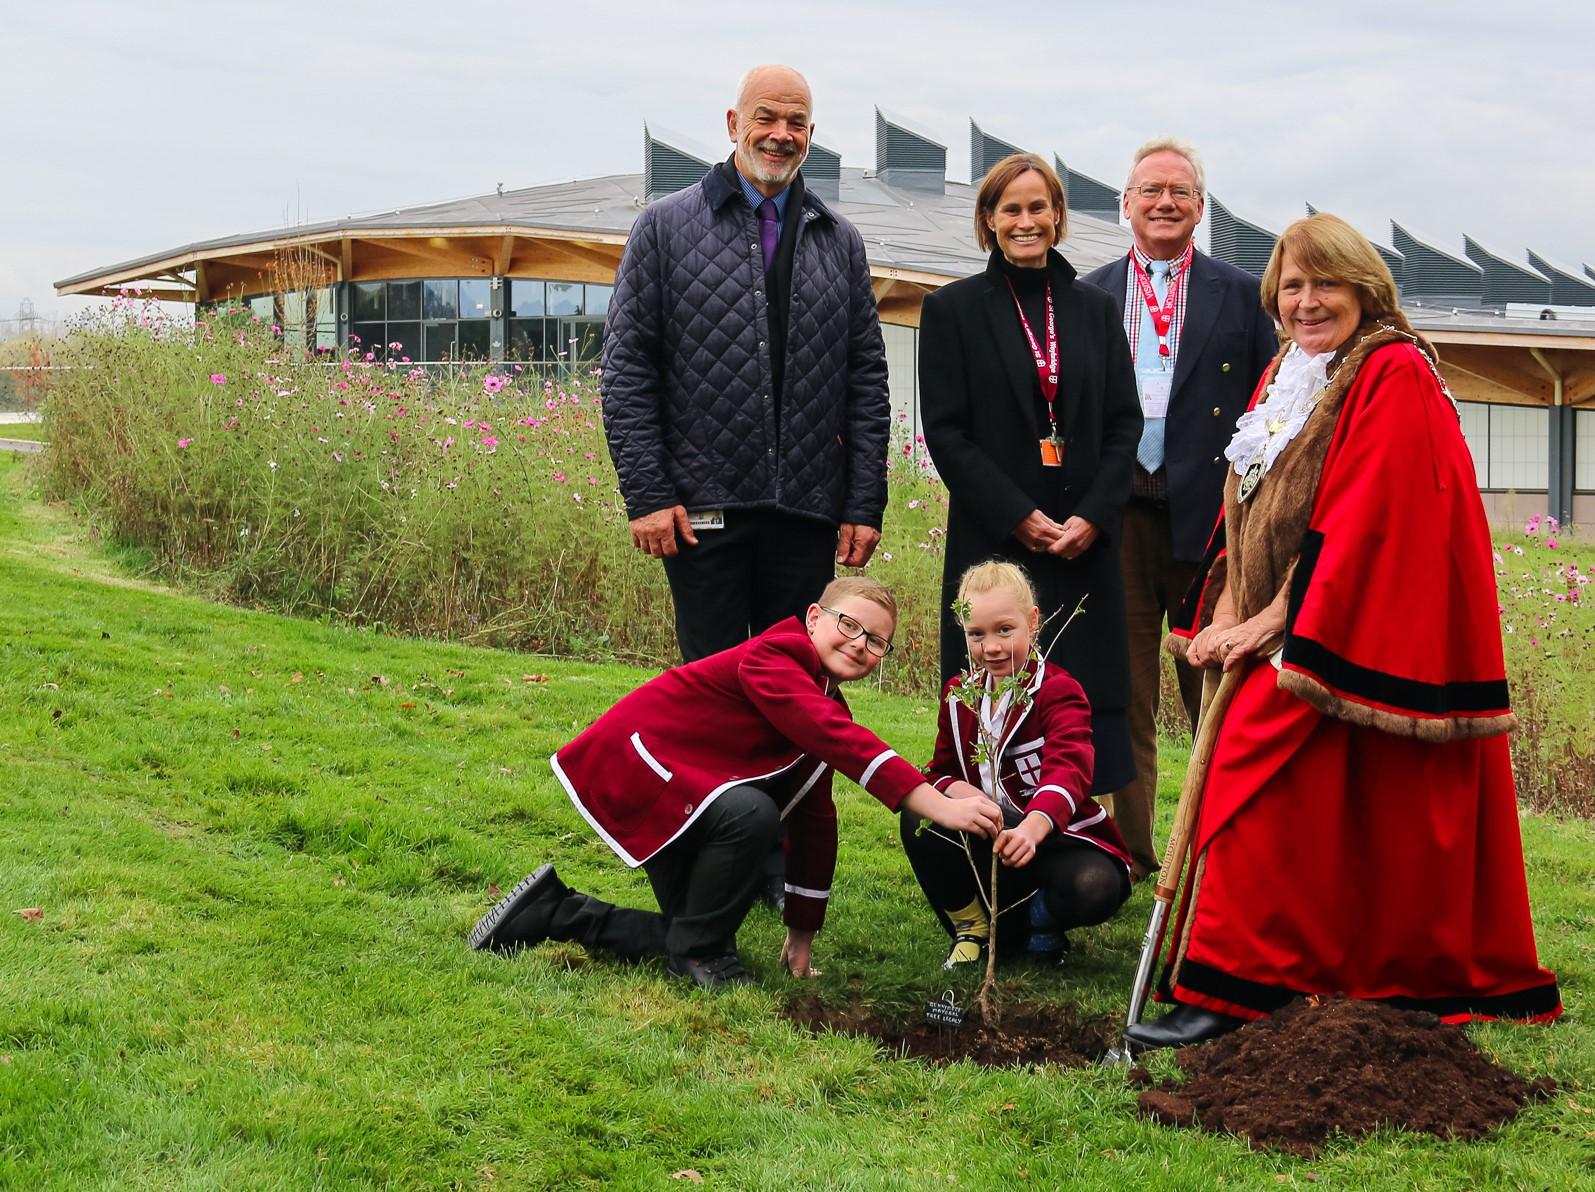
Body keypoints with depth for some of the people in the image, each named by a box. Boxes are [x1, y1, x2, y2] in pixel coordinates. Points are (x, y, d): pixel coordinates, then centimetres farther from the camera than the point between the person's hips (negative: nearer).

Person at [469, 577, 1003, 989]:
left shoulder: (826, 703, 8)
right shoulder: (771, 659, -22)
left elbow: (815, 821, 11)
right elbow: (838, 738, -39)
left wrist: (802, 931, 10)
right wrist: (938, 805, -47)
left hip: (683, 789, 10)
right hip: (628, 759, -10)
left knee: (689, 937, 8)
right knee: (750, 813, -35)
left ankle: (554, 911, 23)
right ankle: (699, 948, -12)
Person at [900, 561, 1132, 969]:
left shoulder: (1059, 691, -15)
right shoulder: (959, 696, 5)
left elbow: (1068, 769, -34)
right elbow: (941, 770, 11)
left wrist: (1031, 828, -56)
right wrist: (953, 789, -19)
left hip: (1057, 839, -4)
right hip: (986, 845, 4)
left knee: (1092, 889, -37)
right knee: (918, 819, -22)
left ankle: (1038, 918, -1)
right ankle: (972, 928, -9)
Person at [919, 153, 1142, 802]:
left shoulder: (1095, 308, 12)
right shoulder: (953, 308, 3)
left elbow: (1124, 422, 9)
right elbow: (945, 432, -3)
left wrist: (1092, 516, -6)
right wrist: (1019, 517, -11)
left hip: (1084, 542, 3)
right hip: (993, 539, -3)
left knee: (1085, 698, 0)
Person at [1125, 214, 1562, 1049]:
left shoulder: (1395, 378, -10)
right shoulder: (1285, 380, 15)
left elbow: (1363, 521, -18)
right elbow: (1248, 510, 14)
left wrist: (1272, 621, -18)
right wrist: (1226, 614, -1)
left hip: (1360, 632, -8)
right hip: (1283, 635, 8)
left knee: (1261, 783, -13)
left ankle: (1228, 988, -8)